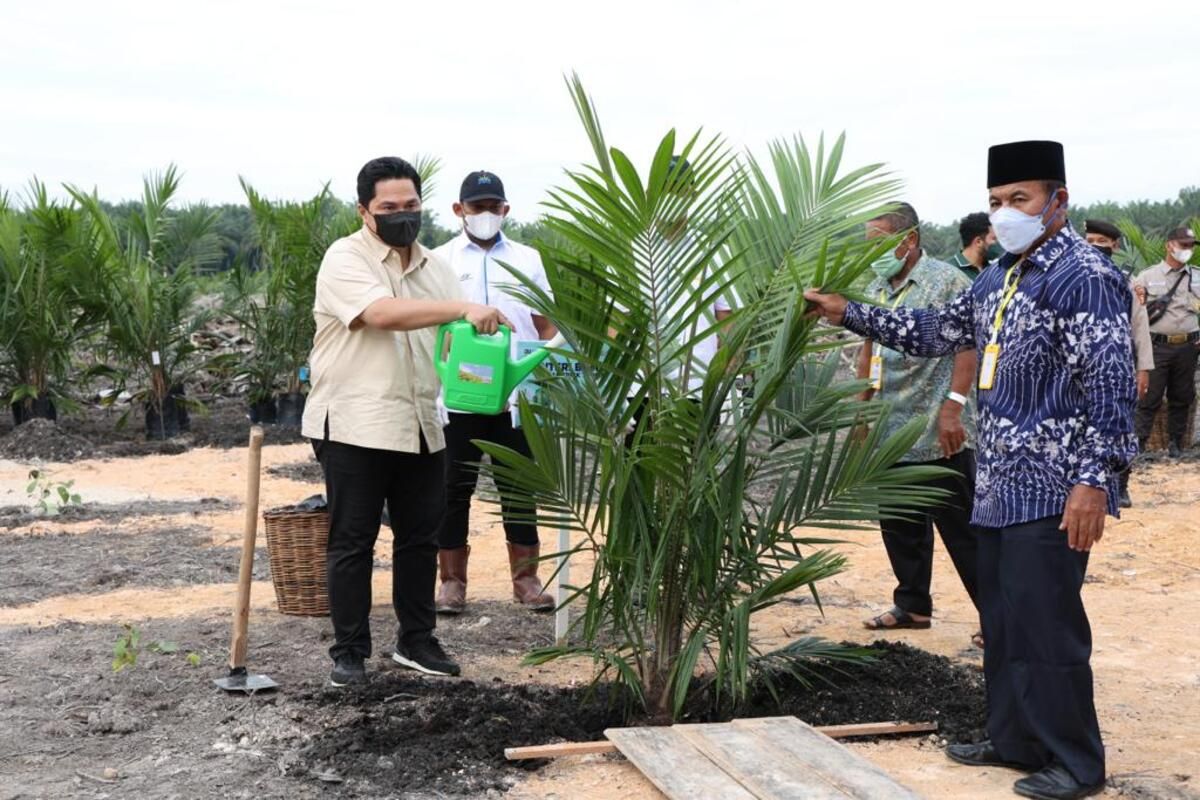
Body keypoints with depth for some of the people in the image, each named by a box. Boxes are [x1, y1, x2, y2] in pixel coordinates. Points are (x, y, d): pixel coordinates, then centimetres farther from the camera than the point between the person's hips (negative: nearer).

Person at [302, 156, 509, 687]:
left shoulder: (433, 266, 14)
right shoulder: (345, 259, -8)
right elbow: (384, 313, -26)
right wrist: (464, 308, -31)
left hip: (421, 427, 6)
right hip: (354, 427, -6)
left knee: (420, 537, 12)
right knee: (352, 542, 1)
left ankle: (416, 641, 25)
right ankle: (349, 652, 11)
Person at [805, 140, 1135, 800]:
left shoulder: (1085, 277, -12)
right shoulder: (1000, 277, 15)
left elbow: (1110, 384, -17)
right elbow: (935, 331, 24)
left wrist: (1094, 478, -22)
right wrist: (849, 314, 18)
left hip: (1052, 489, -9)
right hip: (999, 485, 9)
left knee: (1045, 623, -5)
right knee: (1002, 620, 14)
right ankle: (1016, 740, 27)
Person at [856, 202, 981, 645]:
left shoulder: (946, 281, -9)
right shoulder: (876, 289, 14)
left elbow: (967, 347, -14)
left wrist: (953, 408, -21)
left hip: (938, 434, -8)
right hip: (890, 431, 8)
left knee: (962, 528, -3)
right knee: (900, 526, 13)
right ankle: (912, 605, 25)